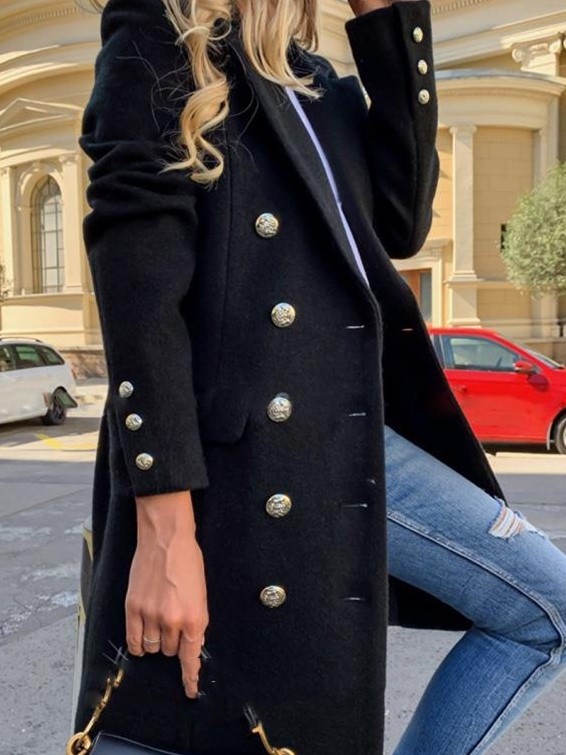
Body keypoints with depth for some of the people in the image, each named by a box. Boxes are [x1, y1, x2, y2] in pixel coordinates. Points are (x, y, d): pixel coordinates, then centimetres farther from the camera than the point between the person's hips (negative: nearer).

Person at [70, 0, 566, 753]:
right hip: (233, 450, -8)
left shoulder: (310, 75, 20)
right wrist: (164, 527, -22)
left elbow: (401, 221, 8)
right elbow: (136, 276, -15)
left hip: (349, 431, 8)